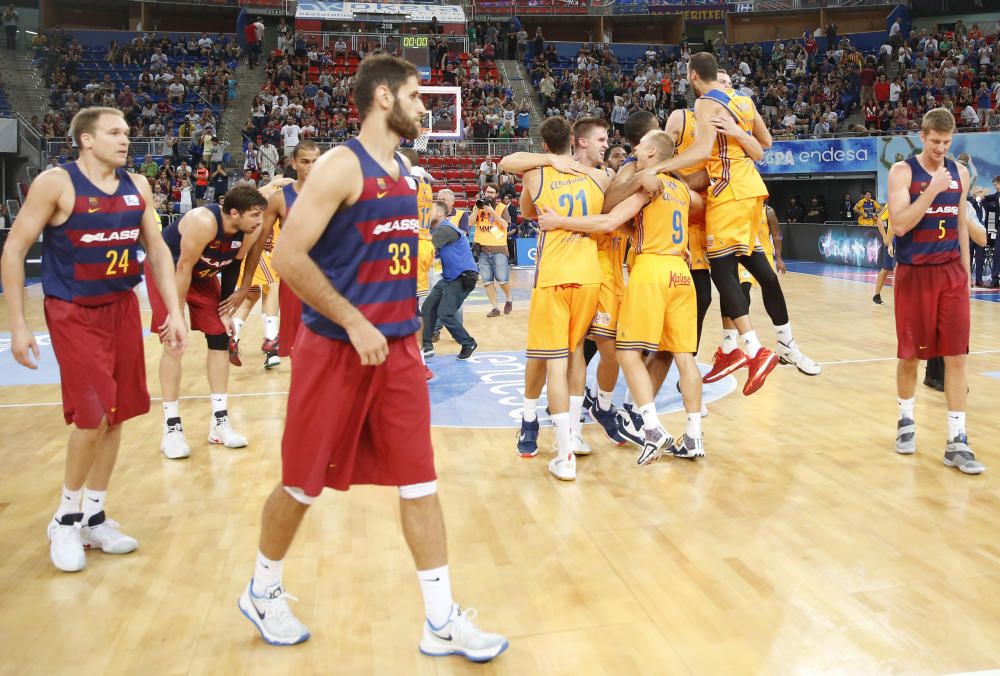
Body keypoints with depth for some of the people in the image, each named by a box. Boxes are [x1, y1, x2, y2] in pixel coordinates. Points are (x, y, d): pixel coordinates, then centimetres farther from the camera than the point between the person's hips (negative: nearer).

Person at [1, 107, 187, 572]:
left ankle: (93, 518, 23)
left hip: (123, 308, 5)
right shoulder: (55, 183, -11)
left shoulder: (137, 186, 4)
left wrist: (174, 310, 3)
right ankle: (65, 518, 13)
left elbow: (157, 249, 11)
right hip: (73, 313, -5)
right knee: (93, 417, -11)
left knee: (116, 416, 7)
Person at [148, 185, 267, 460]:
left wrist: (226, 310, 1)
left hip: (203, 274, 7)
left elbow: (232, 267, -2)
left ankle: (219, 422, 6)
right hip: (167, 269, -6)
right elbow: (184, 268, -30)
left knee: (220, 338, 0)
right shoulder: (203, 222, -37)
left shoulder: (247, 233, -17)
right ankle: (171, 427, -6)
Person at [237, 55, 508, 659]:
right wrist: (354, 323, -19)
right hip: (337, 349, -7)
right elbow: (289, 256, -18)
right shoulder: (342, 165, -12)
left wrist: (408, 326, 16)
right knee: (303, 484, 8)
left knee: (420, 482, 5)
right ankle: (263, 592, 33)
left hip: (398, 347, 7)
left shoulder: (405, 173, 12)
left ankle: (443, 621, 13)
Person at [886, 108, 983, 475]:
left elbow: (961, 225, 16)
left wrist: (965, 272, 14)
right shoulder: (903, 171, -5)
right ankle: (906, 421, 28)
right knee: (910, 356, 6)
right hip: (914, 274, -3)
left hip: (951, 274, 4)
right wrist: (933, 190, -22)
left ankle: (957, 442, 4)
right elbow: (899, 225, -16)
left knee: (955, 356, 0)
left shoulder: (960, 173, 9)